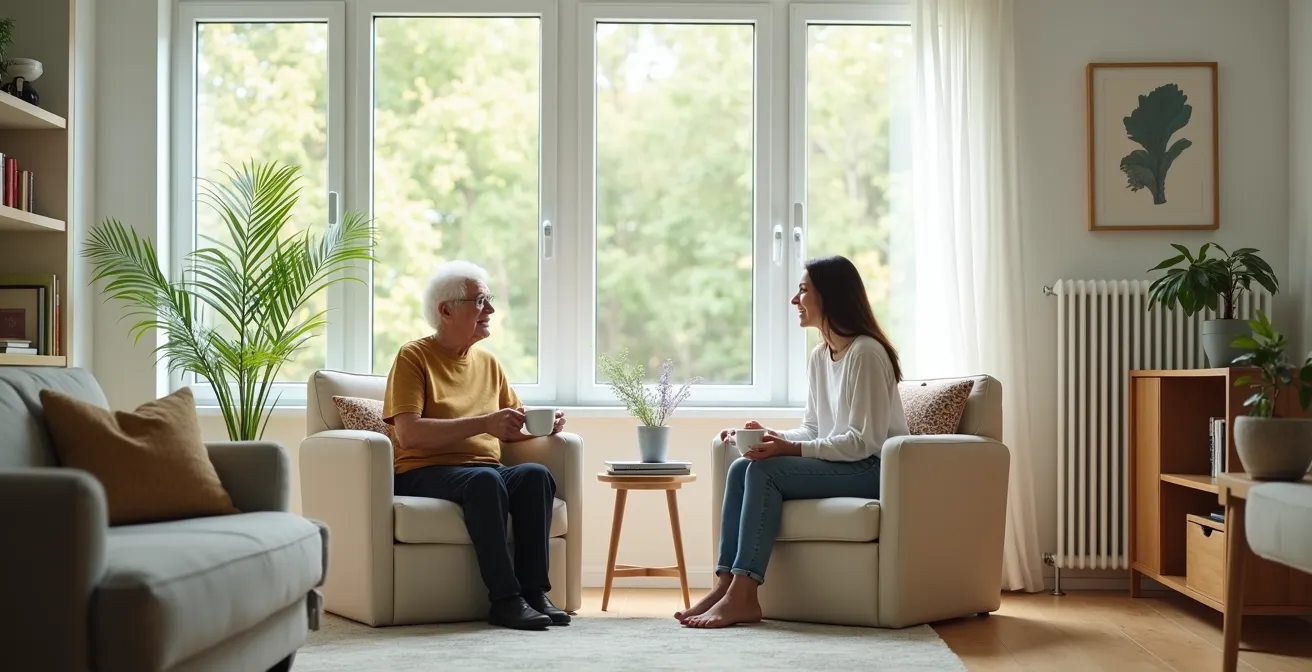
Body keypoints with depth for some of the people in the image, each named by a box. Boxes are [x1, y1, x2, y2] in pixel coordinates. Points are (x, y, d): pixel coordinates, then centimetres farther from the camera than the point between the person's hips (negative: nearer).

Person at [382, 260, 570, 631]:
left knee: (536, 474, -26)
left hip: (487, 470, 5)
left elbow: (515, 430, 21)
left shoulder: (488, 363, 18)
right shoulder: (414, 357, 0)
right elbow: (409, 433, -15)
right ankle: (505, 599, -34)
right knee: (485, 479, -36)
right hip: (425, 472, -5)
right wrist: (483, 423, -22)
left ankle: (534, 590, -27)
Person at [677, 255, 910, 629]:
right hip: (837, 464, 8)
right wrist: (771, 436, -4)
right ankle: (727, 585, -21)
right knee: (742, 467, -14)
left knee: (764, 469, -25)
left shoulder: (866, 353, -14)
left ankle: (742, 596, -26)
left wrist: (791, 449, -25)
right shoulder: (818, 357, 13)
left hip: (873, 468, -8)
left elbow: (862, 441, -19)